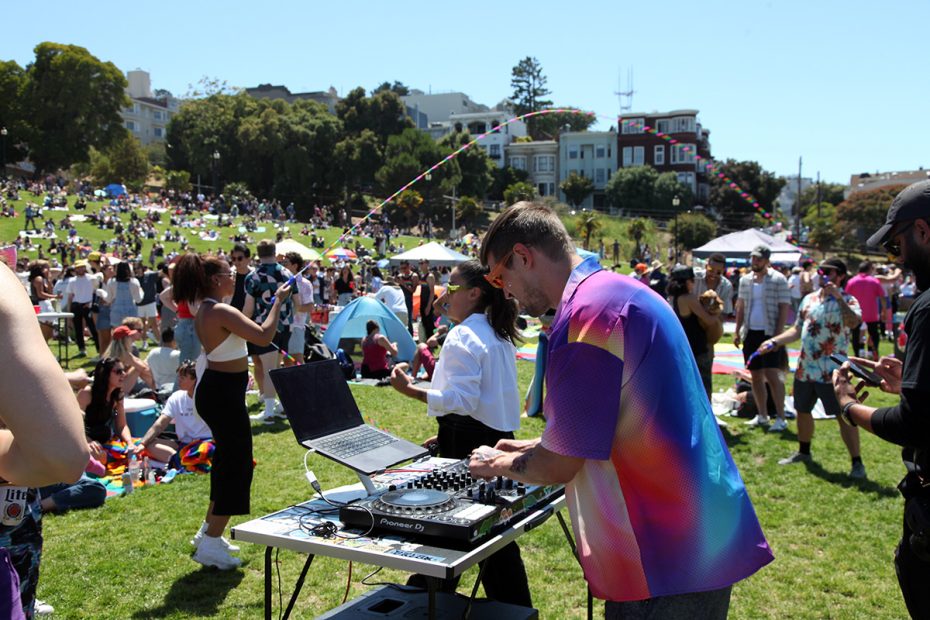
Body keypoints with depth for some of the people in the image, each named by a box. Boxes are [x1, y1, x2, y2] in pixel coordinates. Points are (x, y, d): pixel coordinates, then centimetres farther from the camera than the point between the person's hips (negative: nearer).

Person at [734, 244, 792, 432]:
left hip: (769, 333, -6)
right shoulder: (745, 280, 10)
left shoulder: (778, 280, -6)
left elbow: (785, 308, -7)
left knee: (772, 375, -10)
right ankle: (762, 415, 18)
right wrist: (737, 331, 9)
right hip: (750, 333, 6)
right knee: (756, 376, 9)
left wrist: (778, 333, -14)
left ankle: (781, 418, -4)